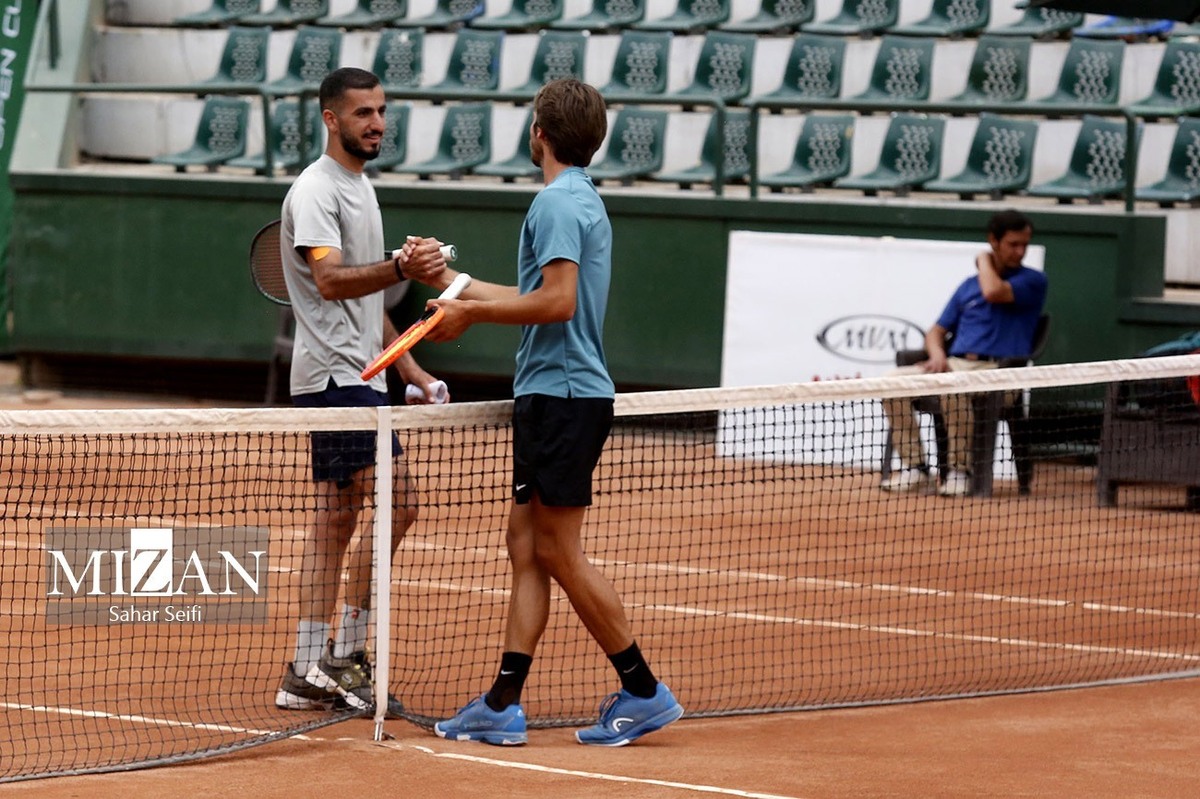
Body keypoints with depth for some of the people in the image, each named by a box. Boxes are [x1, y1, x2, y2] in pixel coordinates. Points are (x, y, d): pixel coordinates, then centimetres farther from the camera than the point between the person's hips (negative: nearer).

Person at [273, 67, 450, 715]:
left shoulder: (360, 187, 19)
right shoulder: (316, 189, -11)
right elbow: (329, 279, -26)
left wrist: (412, 372, 22)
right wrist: (401, 267, -40)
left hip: (358, 376, 10)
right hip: (334, 376, -10)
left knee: (337, 518, 8)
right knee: (395, 505, -15)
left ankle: (308, 673, 9)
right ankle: (345, 655, -11)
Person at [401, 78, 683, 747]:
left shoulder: (559, 202, -13)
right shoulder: (583, 200, 18)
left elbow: (557, 301, -24)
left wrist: (473, 314, -13)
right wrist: (452, 282, 34)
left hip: (563, 396, -10)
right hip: (553, 395, 10)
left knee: (559, 551, -6)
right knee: (526, 546, 7)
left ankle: (644, 691, -1)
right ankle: (503, 705, 5)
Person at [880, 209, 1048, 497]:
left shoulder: (1033, 281, 3)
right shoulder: (968, 286, 21)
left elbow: (994, 292, -17)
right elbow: (937, 331, 20)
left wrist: (984, 261, 4)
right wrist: (937, 352, -4)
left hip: (996, 370, -6)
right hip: (955, 364, 6)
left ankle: (960, 470, -28)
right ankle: (913, 466, -12)